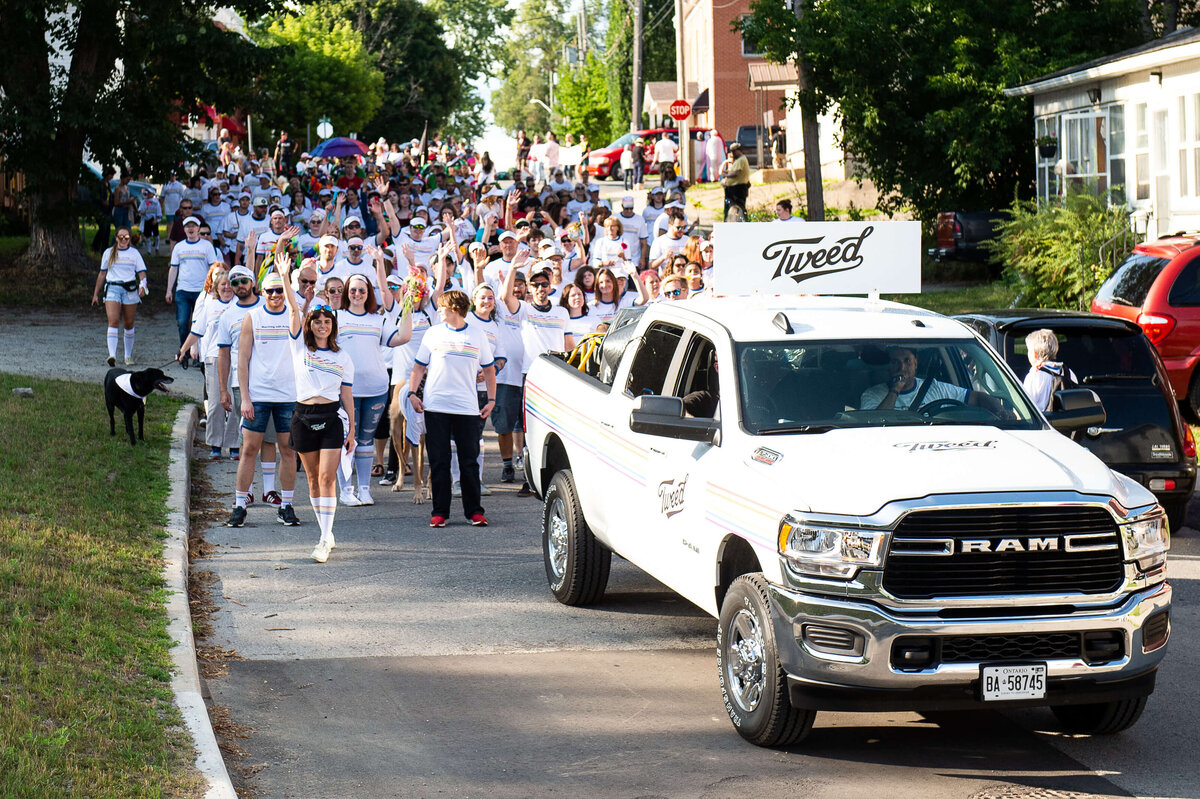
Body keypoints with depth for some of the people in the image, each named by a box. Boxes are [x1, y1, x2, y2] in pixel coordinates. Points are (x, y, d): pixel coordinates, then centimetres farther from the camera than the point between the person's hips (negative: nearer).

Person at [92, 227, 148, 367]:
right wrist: (96, 294, 19)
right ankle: (112, 354, -27)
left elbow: (142, 272, 5)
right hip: (112, 288, -1)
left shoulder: (134, 253, 9)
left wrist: (142, 286, -16)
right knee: (113, 321, -17)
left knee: (129, 324, 6)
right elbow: (102, 274, 17)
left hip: (130, 290, 1)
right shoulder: (108, 253, 11)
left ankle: (128, 355, 22)